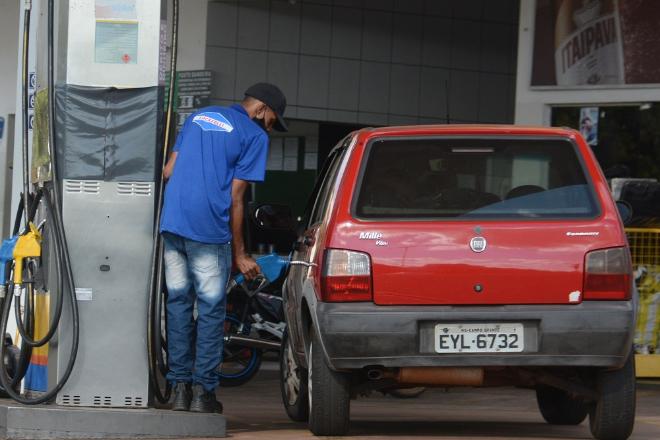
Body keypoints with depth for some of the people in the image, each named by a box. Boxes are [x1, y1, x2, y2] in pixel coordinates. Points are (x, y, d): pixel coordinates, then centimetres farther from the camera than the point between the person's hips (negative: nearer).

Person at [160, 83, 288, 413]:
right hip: (210, 231, -6)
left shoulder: (198, 117, 20)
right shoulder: (253, 136, 0)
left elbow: (168, 171, 17)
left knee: (178, 304, 10)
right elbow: (236, 198, -4)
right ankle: (203, 392, 1)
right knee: (211, 309, 2)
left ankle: (180, 388, 10)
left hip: (171, 224, 6)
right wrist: (239, 254, 2)